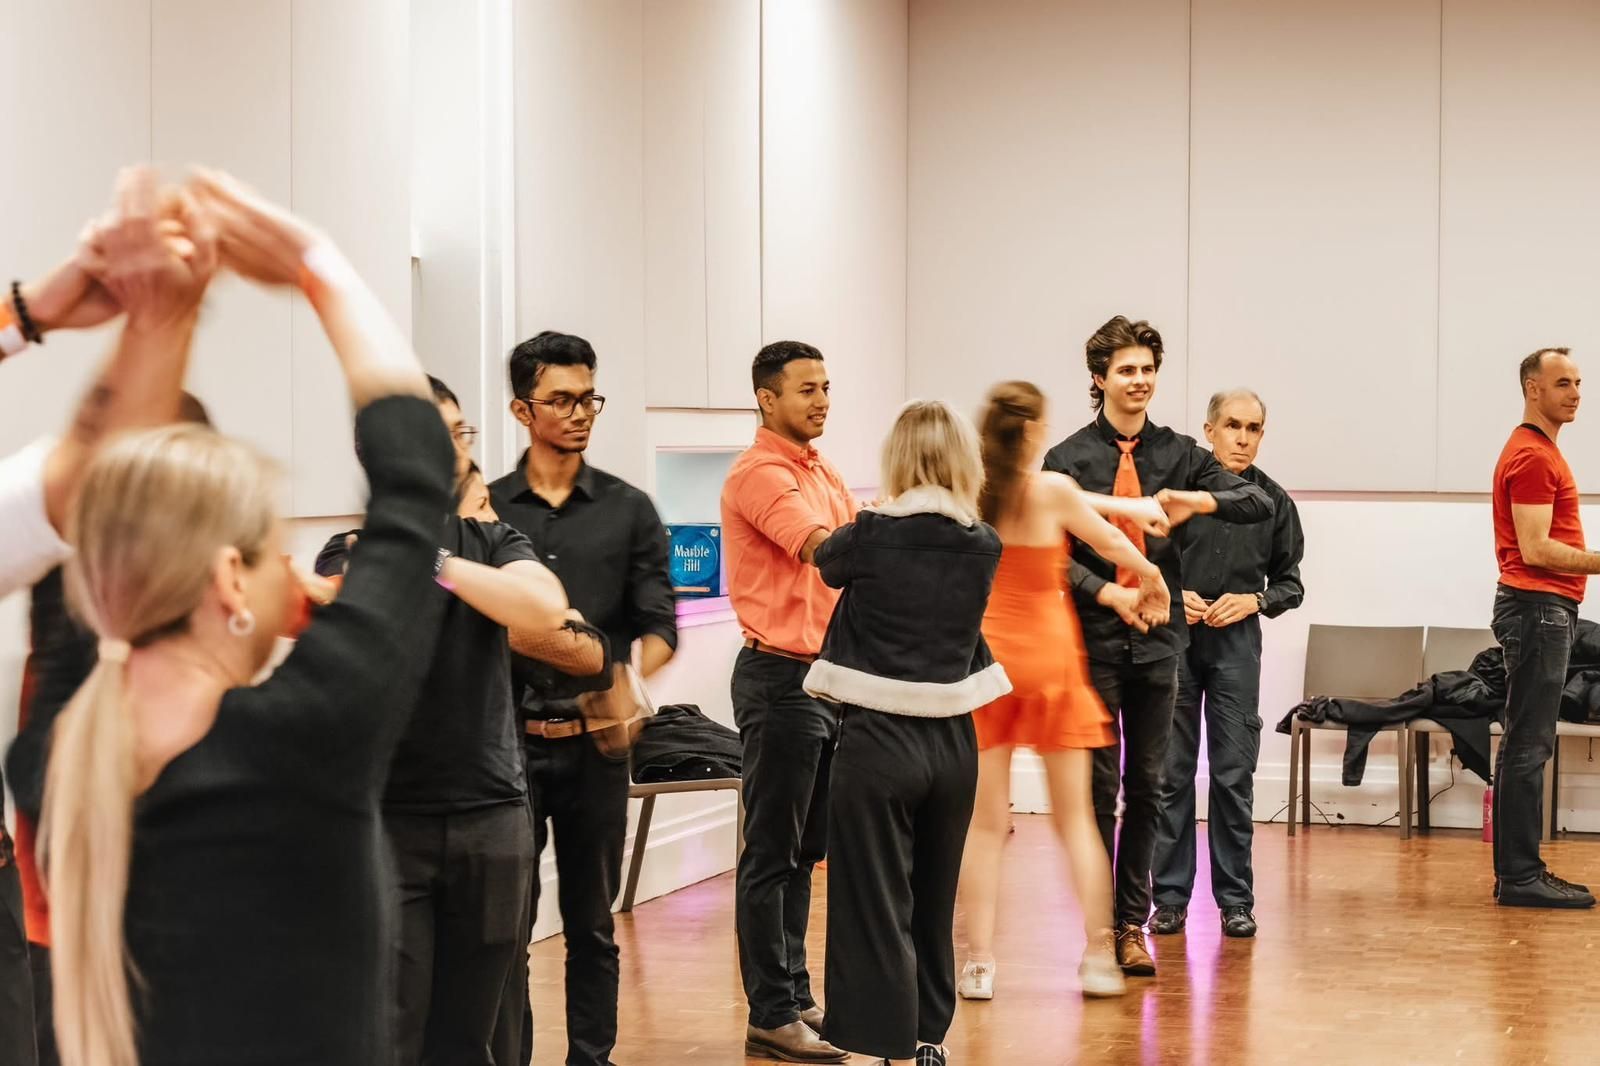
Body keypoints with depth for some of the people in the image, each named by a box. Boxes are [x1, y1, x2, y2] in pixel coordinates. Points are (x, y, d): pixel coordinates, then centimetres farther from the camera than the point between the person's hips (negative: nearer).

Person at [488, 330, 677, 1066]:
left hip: (595, 739, 1)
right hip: (507, 737, -1)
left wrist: (630, 681, -19)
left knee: (591, 922, 9)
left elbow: (658, 625, 1)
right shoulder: (484, 509, 4)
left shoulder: (628, 510, 5)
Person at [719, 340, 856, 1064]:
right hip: (780, 678, -9)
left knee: (805, 850, 13)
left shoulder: (824, 473, 16)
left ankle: (795, 996, 21)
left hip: (829, 676, 9)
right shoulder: (759, 474, -13)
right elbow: (825, 546, -25)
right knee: (773, 855, -3)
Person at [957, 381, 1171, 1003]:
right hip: (1049, 658, -3)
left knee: (985, 820, 4)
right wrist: (1151, 576, 25)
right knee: (1074, 816, 8)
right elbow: (1112, 545, 4)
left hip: (985, 655, 3)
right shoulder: (1052, 489, -11)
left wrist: (1127, 506, 27)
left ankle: (979, 963, 2)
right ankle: (1097, 955, 8)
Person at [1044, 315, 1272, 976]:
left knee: (1146, 786, 7)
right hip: (1093, 641, -3)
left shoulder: (1179, 454, 6)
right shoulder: (1068, 459, 0)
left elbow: (1260, 504, -2)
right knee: (1099, 784, 0)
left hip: (1159, 638, 3)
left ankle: (1133, 923, 15)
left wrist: (1202, 500, -21)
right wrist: (1107, 593, -20)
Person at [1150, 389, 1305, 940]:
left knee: (1234, 772, 1)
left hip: (1235, 644, 1)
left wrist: (1254, 600, -5)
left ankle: (1235, 898, 10)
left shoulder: (1273, 501, 7)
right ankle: (1170, 896, 10)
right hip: (1172, 636, -1)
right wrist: (1171, 596, -10)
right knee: (1171, 770, 3)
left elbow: (1290, 583, 13)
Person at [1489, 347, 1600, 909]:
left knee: (1527, 744, 11)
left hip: (1544, 609, 11)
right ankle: (1519, 876, -7)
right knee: (1528, 745, -9)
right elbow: (1536, 550, -20)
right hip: (1539, 607, -11)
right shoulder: (1532, 456, -14)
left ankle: (1519, 870, 15)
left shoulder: (1539, 451, 19)